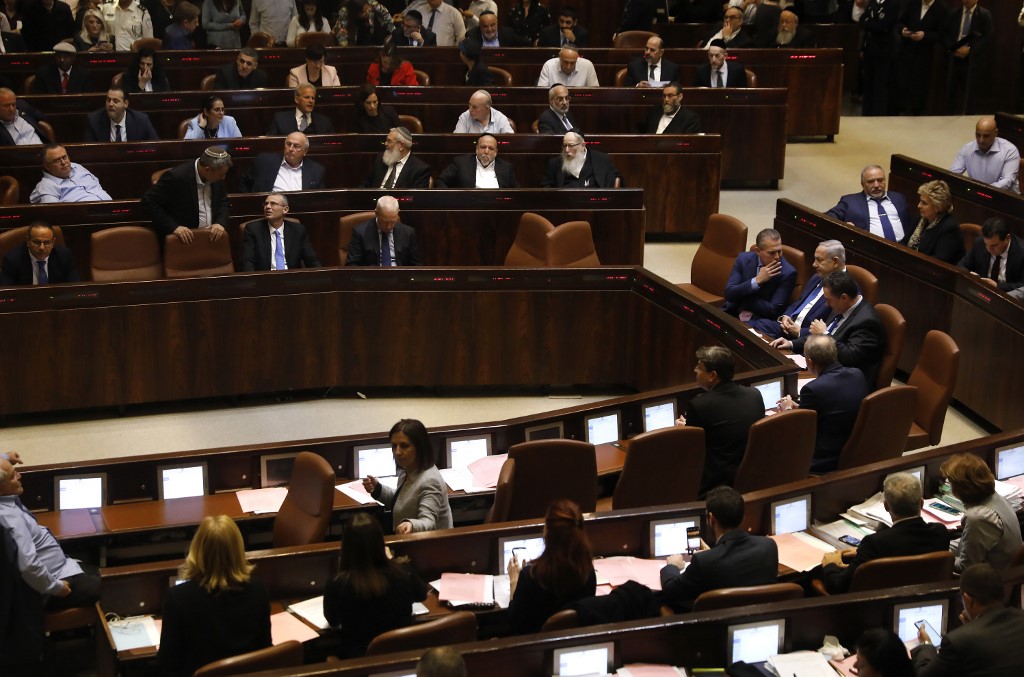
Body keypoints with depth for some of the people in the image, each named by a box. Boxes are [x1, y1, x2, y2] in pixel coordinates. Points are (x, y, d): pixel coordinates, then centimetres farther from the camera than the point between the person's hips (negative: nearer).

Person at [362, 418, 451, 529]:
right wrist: (377, 489, 4)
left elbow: (428, 522, -31)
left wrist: (412, 525, -53)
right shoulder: (407, 471, 3)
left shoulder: (429, 481, -24)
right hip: (411, 538, 8)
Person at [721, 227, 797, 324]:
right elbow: (729, 294, -8)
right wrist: (757, 281, -19)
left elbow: (773, 310, -14)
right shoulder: (743, 259, -2)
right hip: (733, 315, 4)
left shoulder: (788, 273, -12)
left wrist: (742, 298, -8)